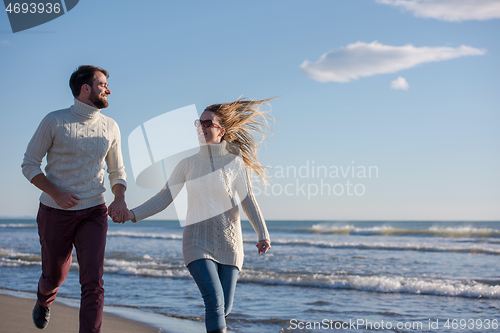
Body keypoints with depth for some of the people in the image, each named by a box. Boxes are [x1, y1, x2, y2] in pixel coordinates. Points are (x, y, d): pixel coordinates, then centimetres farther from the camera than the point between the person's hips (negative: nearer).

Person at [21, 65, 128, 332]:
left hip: (93, 213, 2)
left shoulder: (110, 127, 2)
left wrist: (120, 199, -8)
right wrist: (56, 193, -19)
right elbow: (29, 164, -4)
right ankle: (44, 300, 54)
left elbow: (117, 171, 12)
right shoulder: (54, 121, -8)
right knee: (55, 275, 18)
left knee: (93, 282, -13)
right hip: (56, 212, -1)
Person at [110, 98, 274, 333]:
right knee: (215, 302, -19)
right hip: (198, 241, -1)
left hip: (228, 242, 1)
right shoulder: (188, 164, 3)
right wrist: (132, 214, -11)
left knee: (223, 308, 4)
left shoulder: (235, 162, 0)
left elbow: (248, 201, 0)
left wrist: (263, 234, -12)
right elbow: (163, 199, 2)